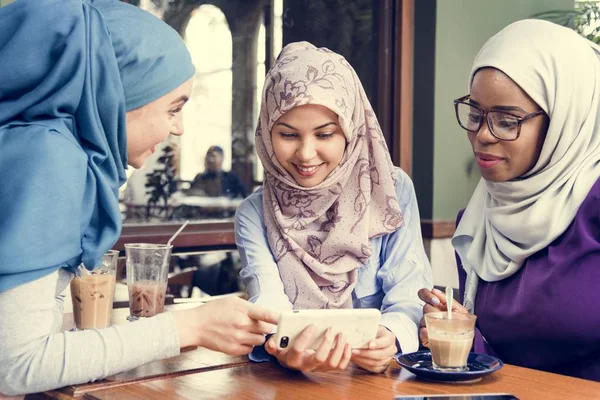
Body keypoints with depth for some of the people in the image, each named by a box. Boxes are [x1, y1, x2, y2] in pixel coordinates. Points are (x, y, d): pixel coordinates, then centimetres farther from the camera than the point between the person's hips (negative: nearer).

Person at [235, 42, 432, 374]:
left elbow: (409, 296, -7)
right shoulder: (254, 215, 1)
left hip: (381, 374, 0)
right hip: (291, 380, 1)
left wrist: (390, 337, -29)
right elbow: (269, 308, -14)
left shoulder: (392, 191, 0)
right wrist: (286, 351, -36)